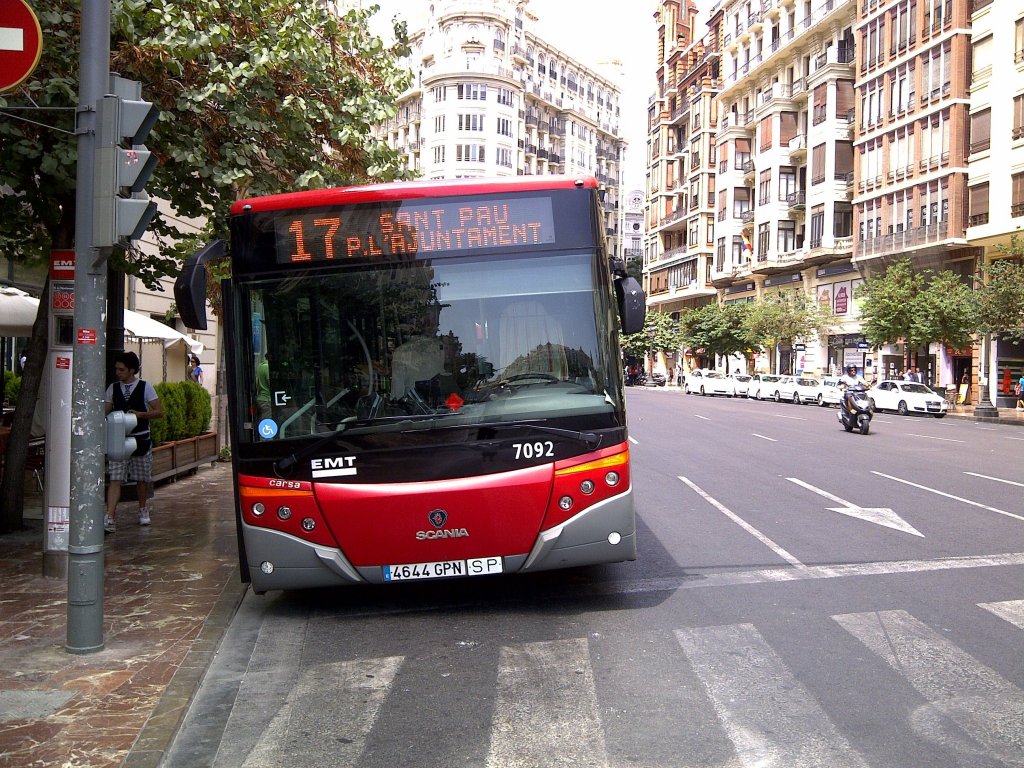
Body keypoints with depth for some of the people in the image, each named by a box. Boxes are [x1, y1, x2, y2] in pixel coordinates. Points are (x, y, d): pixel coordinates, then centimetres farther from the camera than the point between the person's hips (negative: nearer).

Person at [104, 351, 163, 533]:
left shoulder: (145, 387, -2)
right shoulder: (113, 388, 6)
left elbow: (159, 412, -4)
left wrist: (139, 414, -17)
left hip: (141, 439, -1)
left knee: (142, 479, 12)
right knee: (115, 479, -9)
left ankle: (143, 510, 33)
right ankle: (109, 519, -15)